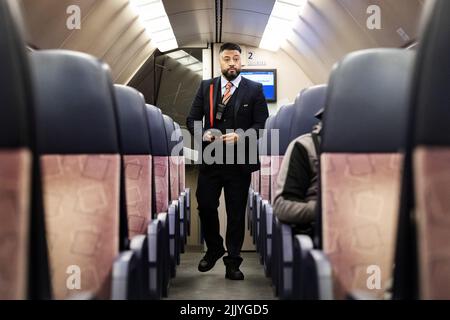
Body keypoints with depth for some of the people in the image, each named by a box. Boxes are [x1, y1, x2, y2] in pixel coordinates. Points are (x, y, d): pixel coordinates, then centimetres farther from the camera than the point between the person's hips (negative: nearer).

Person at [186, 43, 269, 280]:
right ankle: (214, 249, 31)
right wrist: (204, 133, -12)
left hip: (239, 162, -2)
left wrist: (240, 136, -18)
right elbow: (192, 119, 8)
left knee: (236, 213, 6)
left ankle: (233, 261, 19)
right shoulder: (206, 87, 8)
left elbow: (262, 123, -3)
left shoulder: (254, 89, 1)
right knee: (205, 207, 5)